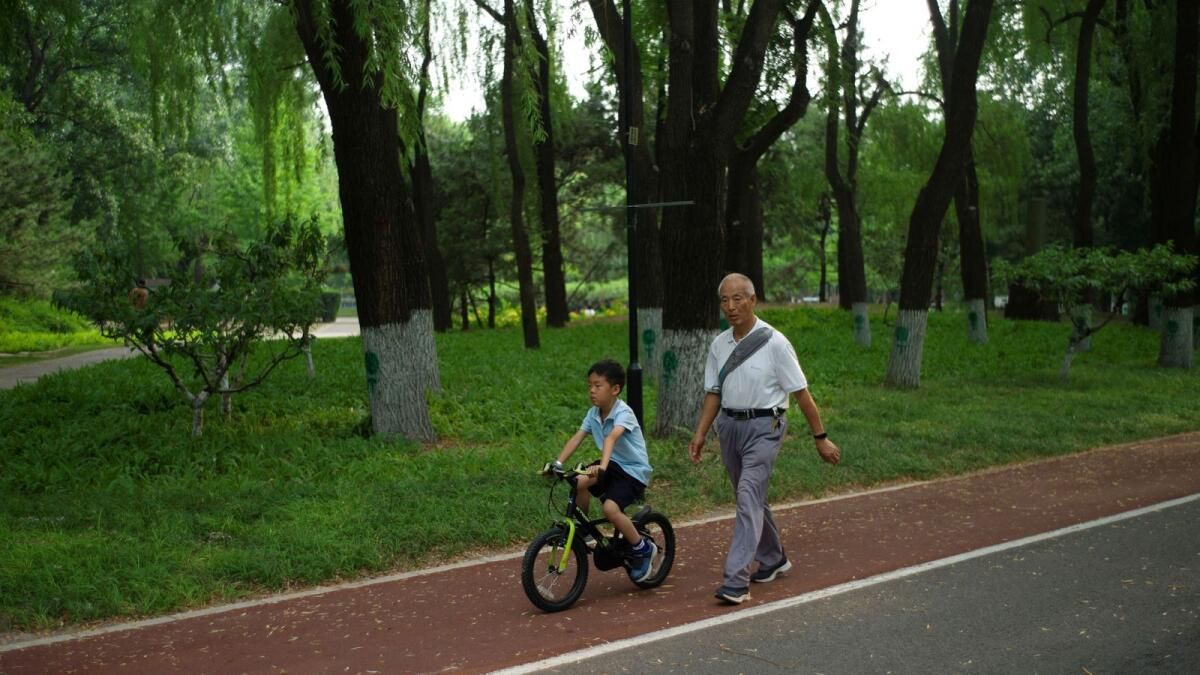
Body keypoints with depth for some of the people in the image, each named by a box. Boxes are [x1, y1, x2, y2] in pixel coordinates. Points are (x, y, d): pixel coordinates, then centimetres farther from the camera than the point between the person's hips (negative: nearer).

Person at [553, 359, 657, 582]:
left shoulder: (623, 413, -22)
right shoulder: (594, 414, 0)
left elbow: (611, 438, -39)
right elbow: (577, 438, -7)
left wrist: (602, 466, -55)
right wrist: (558, 463, -20)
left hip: (634, 470, -6)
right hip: (613, 464, 6)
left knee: (610, 508, -27)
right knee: (579, 482, -22)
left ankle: (643, 549, -5)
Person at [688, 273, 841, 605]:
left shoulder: (774, 343, -11)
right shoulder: (719, 345, 5)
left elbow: (801, 393, -8)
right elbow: (713, 393, 12)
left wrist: (821, 437, -5)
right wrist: (700, 434, 4)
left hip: (763, 427, -6)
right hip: (729, 424, 6)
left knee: (749, 498, -16)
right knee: (751, 498, 17)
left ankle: (736, 580, -17)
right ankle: (773, 559, 37)